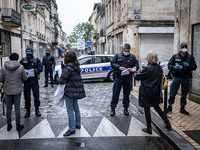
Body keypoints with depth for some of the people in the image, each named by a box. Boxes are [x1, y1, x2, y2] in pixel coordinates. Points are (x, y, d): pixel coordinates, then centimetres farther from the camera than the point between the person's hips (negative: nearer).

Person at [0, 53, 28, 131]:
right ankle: (18, 125, 16)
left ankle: (9, 125, 22)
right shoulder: (20, 67, -11)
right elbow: (24, 78, -4)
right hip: (17, 90, -1)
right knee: (17, 108, 8)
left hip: (7, 90, 2)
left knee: (8, 108, 12)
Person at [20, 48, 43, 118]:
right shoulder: (23, 60, 4)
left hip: (34, 80, -1)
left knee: (36, 95, 1)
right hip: (26, 81, 1)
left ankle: (37, 110, 15)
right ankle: (27, 111, 19)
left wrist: (35, 71, -29)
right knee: (26, 96, 7)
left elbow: (40, 68, -9)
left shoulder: (37, 60, 2)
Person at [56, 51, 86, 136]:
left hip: (70, 91, -9)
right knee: (75, 107, 21)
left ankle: (71, 129, 5)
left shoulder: (68, 67, -18)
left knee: (70, 110, -1)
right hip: (77, 90, 9)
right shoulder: (76, 66, 8)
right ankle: (78, 124, 34)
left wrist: (58, 78, 4)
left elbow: (62, 80, -17)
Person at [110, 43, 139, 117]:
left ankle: (126, 108, 23)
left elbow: (136, 65, 2)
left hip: (128, 78, 2)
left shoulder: (132, 56, 8)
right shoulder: (117, 55, 5)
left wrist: (132, 68, -20)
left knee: (127, 94, 10)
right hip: (118, 77, -1)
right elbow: (112, 63, 0)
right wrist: (118, 67, -18)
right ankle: (113, 108, 11)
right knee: (115, 93, 1)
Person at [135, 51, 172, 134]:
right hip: (156, 92, 7)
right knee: (157, 107, 21)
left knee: (147, 109, 5)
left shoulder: (147, 68, -20)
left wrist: (136, 74, 7)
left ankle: (149, 129, 13)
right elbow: (160, 79, 10)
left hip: (146, 92, -6)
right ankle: (168, 124, 24)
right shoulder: (159, 68, 0)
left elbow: (137, 77, -13)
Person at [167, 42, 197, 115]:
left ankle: (182, 108, 25)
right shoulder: (175, 56, 1)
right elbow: (169, 65, 0)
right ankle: (170, 107, 14)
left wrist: (188, 65, -19)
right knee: (172, 92, -2)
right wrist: (174, 67, -22)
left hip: (186, 78, 2)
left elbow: (194, 67, 1)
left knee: (184, 93, 11)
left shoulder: (190, 57, 4)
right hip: (177, 77, -2)